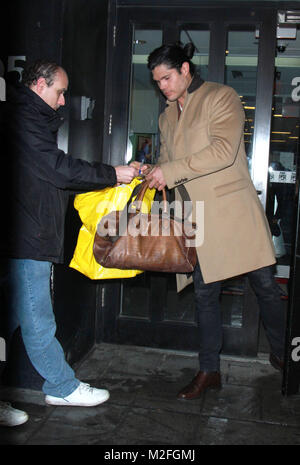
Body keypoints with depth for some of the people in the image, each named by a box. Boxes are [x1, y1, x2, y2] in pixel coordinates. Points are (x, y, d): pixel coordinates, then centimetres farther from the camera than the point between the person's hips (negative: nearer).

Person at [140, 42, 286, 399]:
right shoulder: (167, 117, 18)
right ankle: (209, 371, 18)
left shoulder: (221, 97, -3)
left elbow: (223, 150, -17)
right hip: (197, 220, 5)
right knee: (204, 294, 6)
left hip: (234, 210, -5)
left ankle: (280, 354, 27)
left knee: (265, 286, 4)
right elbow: (167, 159, 23)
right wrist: (153, 173, -1)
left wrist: (170, 171, -19)